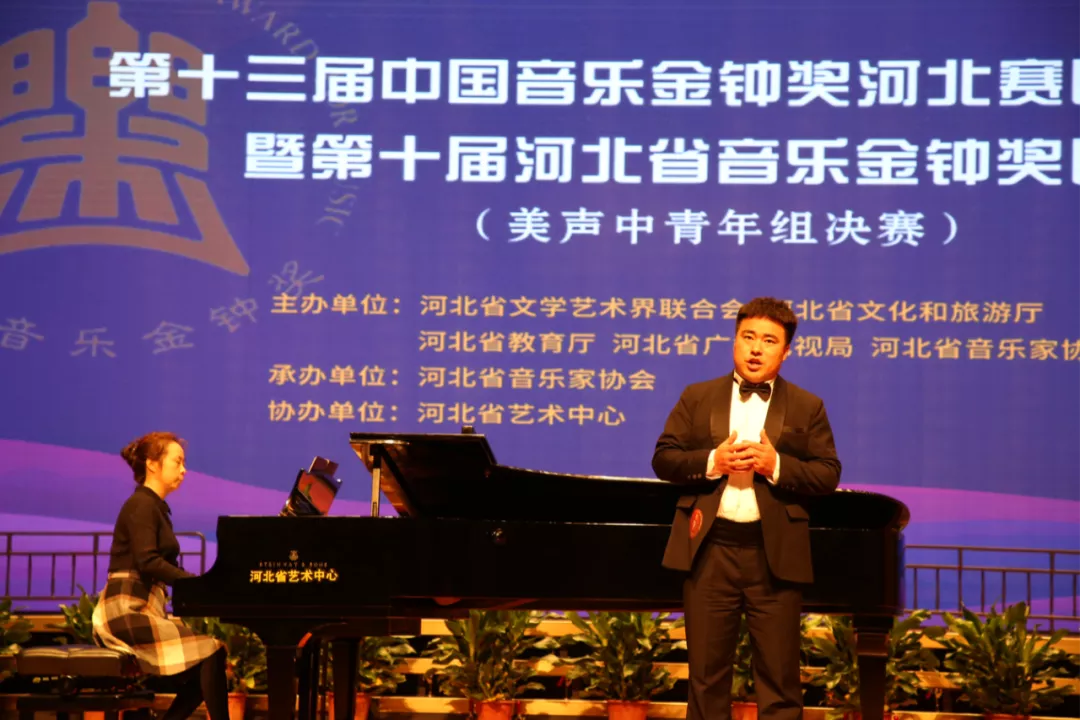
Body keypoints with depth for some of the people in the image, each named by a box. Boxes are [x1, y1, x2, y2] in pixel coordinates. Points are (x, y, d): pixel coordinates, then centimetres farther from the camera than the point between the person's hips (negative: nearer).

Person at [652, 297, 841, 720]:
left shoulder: (807, 407, 6)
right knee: (707, 671, 7)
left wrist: (776, 465, -16)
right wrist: (712, 461, -14)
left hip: (775, 554, -1)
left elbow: (828, 474, 0)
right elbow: (663, 459, 3)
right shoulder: (698, 398, 9)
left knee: (778, 673, 3)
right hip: (710, 548, 1)